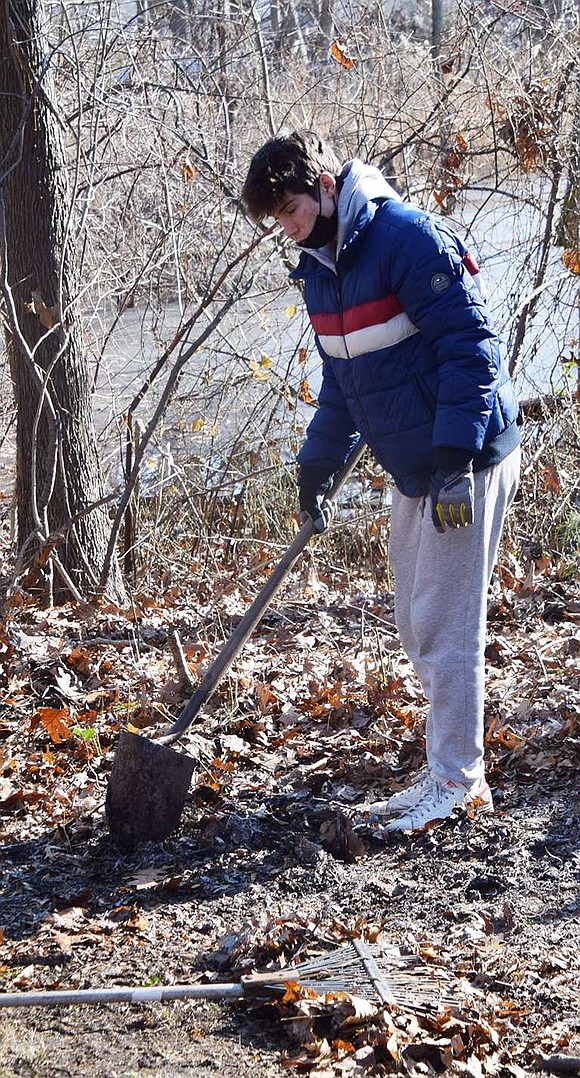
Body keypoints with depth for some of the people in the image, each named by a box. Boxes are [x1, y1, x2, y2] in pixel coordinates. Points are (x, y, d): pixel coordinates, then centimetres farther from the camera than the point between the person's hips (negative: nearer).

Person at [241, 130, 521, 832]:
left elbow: (471, 346, -21)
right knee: (417, 627, 12)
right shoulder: (320, 270, 10)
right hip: (414, 471, 9)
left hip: (465, 464, -9)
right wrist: (317, 466, 18)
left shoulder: (409, 238, -18)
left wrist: (455, 457, -25)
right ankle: (457, 770, 22)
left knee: (444, 624, -4)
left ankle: (455, 781, 7)